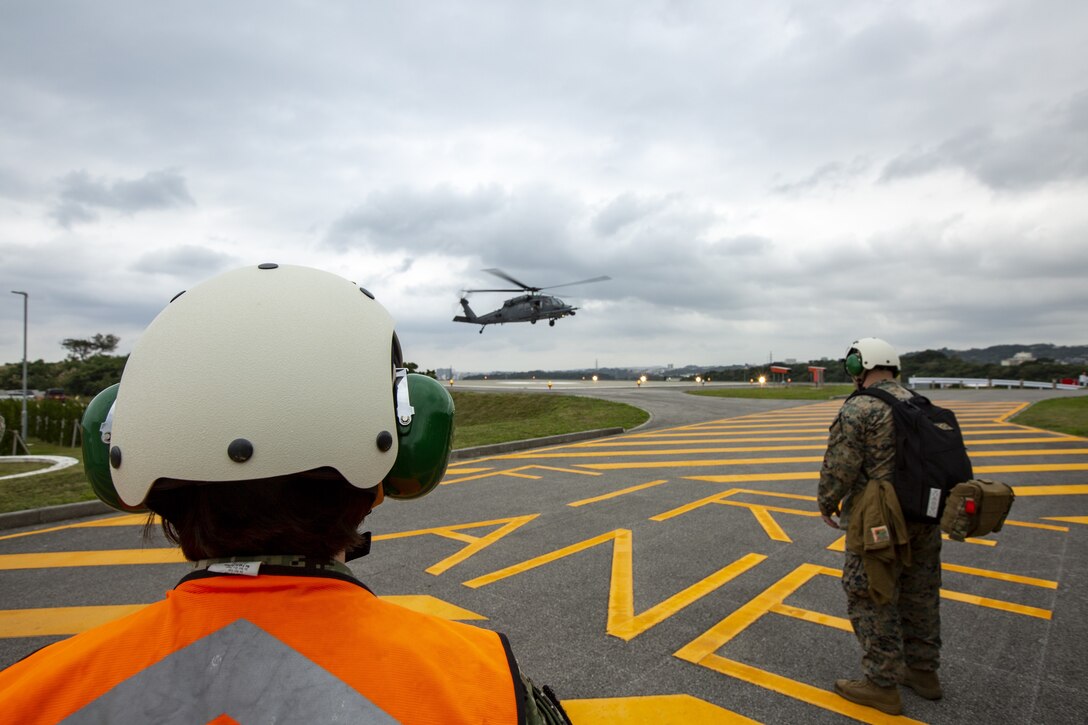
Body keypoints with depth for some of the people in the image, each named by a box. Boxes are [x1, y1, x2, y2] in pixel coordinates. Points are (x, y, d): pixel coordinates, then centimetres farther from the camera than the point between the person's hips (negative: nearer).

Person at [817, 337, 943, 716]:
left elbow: (839, 467, -17)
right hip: (924, 516, 8)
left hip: (879, 520, -8)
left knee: (873, 600, 4)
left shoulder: (859, 409, -16)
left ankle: (882, 685, 14)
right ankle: (923, 671, 34)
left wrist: (826, 504, 0)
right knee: (920, 596, 19)